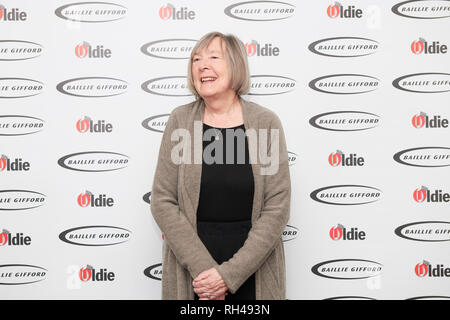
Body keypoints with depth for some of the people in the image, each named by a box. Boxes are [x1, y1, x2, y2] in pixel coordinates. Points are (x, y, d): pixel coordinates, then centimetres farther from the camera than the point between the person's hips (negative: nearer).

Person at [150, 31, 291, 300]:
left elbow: (278, 207, -9)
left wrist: (230, 274, -14)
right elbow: (163, 202, -5)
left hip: (254, 270, 0)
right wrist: (202, 267, -14)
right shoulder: (180, 120, -3)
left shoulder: (267, 122, -6)